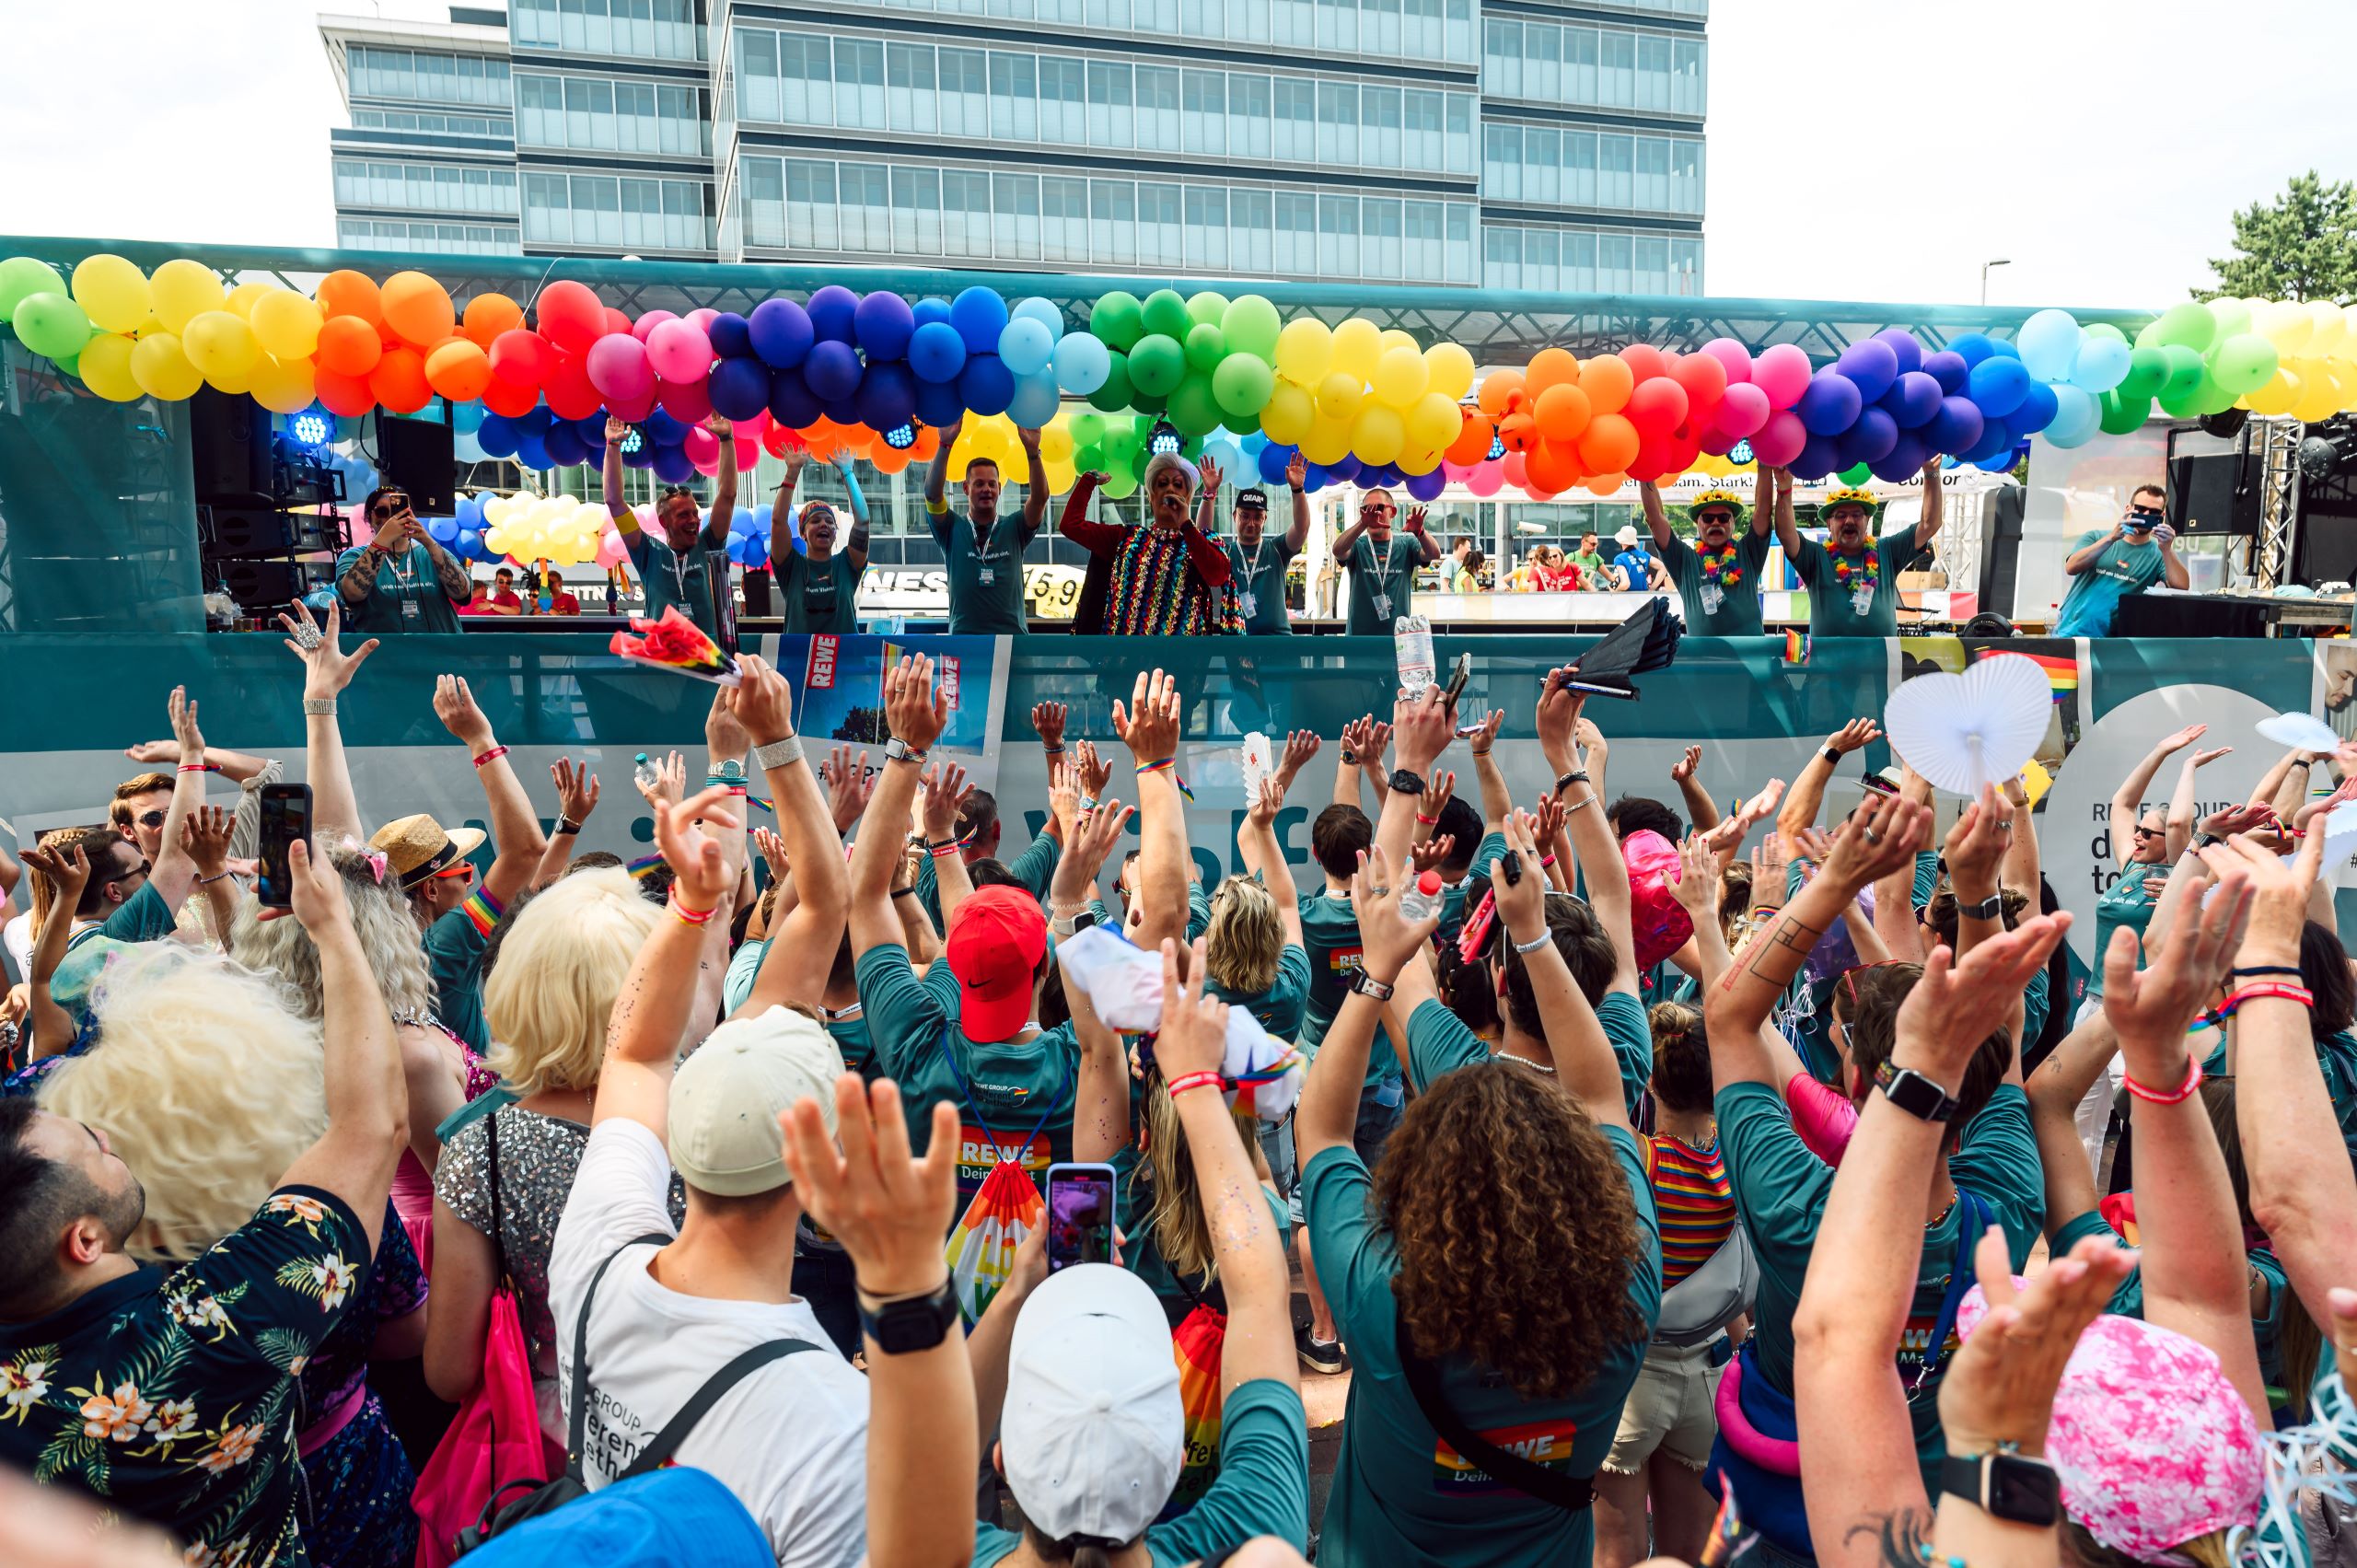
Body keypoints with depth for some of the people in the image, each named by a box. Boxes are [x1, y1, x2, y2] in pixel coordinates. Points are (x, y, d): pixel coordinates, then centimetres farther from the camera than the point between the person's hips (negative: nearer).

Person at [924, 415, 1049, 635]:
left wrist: (1032, 452, -19)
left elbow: (1040, 497, -5)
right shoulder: (951, 530, 8)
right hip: (965, 636, -1)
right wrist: (945, 446, -20)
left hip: (1013, 636, 1)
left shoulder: (1015, 530, 10)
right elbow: (932, 493, -8)